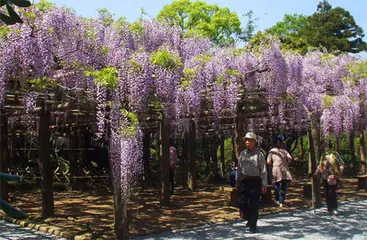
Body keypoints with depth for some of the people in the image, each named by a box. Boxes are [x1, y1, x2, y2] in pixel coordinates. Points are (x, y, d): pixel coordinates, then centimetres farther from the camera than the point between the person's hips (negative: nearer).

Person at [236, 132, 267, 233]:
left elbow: (263, 170, -6)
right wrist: (237, 182, 15)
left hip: (255, 181, -4)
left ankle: (253, 225, 12)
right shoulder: (242, 154, 9)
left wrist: (264, 185, -10)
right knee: (242, 202, 5)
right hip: (243, 181, 5)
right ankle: (249, 219, 30)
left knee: (254, 204, 0)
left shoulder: (259, 154, -5)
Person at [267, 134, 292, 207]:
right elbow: (290, 158, -8)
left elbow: (268, 161, -3)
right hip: (284, 170, 0)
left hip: (276, 169, 0)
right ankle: (281, 202, 1)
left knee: (276, 184, 17)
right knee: (283, 186, 4)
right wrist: (286, 164, 9)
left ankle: (277, 200, 18)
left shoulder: (272, 151, 2)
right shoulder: (284, 150, 4)